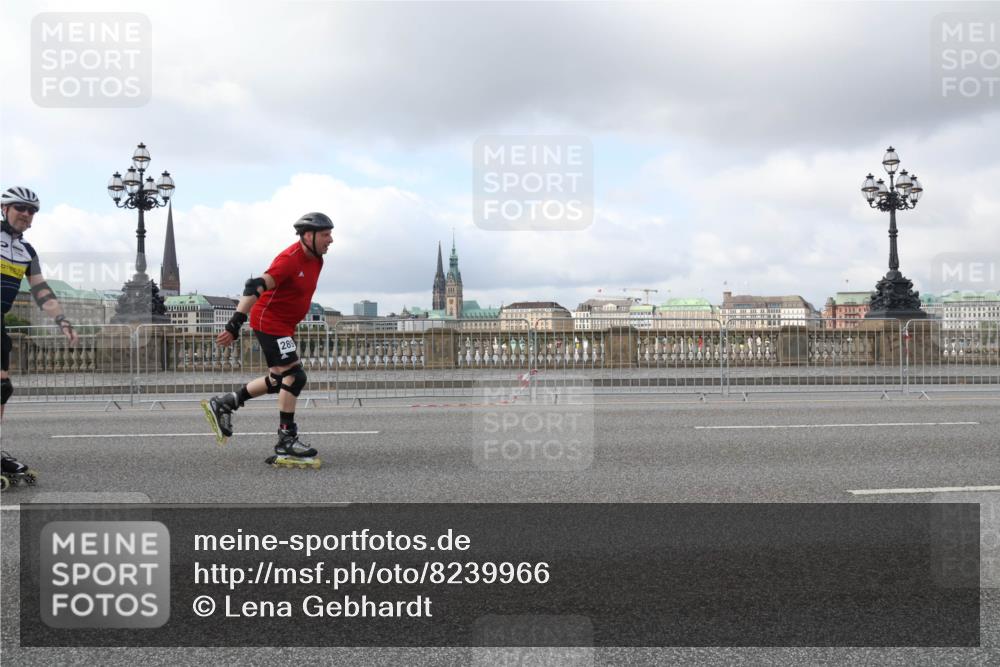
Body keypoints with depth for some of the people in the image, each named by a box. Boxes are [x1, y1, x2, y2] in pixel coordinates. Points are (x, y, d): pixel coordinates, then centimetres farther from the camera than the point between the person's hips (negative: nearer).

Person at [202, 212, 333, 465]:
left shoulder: (316, 260, 7)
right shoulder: (290, 259, -22)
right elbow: (256, 287, -30)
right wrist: (236, 322, -37)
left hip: (284, 326, 10)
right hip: (269, 322, -10)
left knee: (279, 381, 15)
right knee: (294, 376, -12)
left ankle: (223, 404, 27)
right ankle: (286, 440, -5)